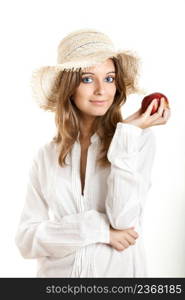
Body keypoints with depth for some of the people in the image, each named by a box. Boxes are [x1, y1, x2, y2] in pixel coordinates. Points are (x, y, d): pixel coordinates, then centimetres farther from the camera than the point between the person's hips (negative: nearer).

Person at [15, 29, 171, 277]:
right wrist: (97, 228, -19)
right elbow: (26, 240, -7)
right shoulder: (46, 155, -3)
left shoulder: (140, 139, -11)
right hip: (57, 272, 2)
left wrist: (129, 133, -20)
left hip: (120, 271, -1)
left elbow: (124, 219, -20)